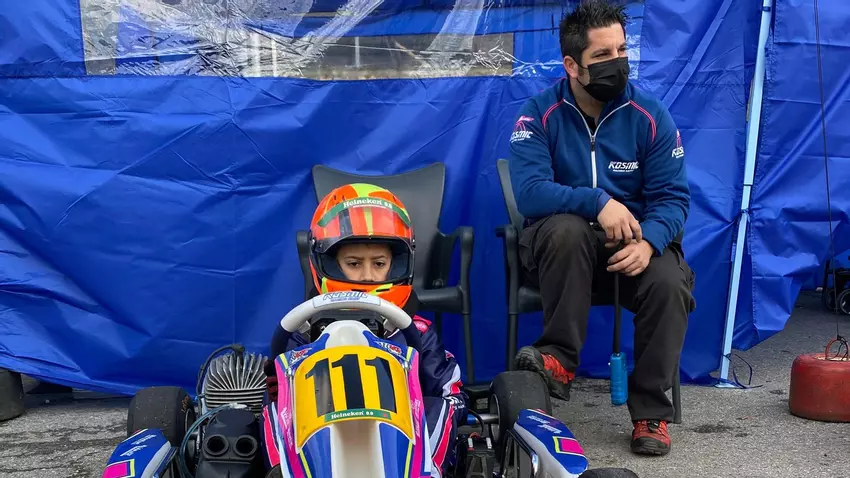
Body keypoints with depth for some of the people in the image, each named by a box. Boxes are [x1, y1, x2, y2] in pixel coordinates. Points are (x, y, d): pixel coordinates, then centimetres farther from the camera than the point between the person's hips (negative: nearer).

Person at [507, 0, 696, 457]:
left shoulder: (650, 116, -3)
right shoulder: (539, 113, -8)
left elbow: (672, 197, -7)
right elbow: (529, 192, -20)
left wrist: (648, 242, -28)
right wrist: (598, 202, -33)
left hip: (634, 241, 2)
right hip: (562, 245, -1)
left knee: (669, 283, -28)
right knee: (567, 228, -36)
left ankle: (650, 409, -10)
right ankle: (559, 358, -26)